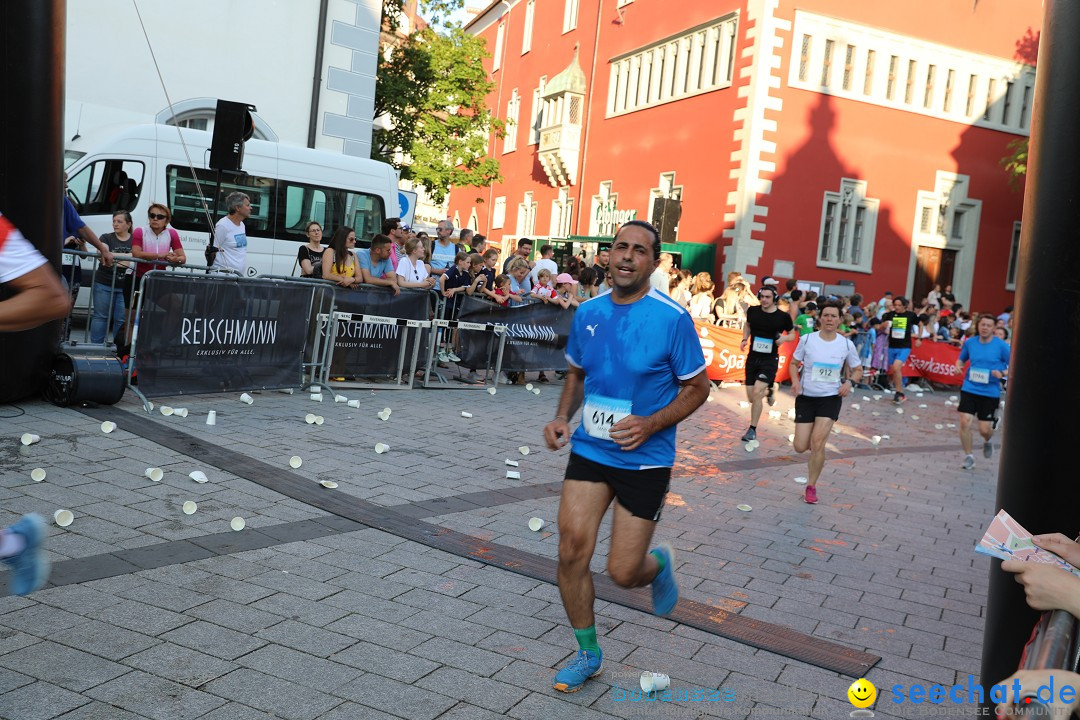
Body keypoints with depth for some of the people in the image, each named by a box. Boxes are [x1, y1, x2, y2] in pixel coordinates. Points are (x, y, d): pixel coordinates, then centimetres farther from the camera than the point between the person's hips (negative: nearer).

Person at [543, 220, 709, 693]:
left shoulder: (672, 318, -13)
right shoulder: (588, 313, 2)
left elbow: (697, 387, -5)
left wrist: (651, 424, -19)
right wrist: (562, 417, 0)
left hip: (645, 459, -4)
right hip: (590, 450, 4)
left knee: (622, 572, -1)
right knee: (572, 550, -6)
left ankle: (660, 564, 37)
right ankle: (587, 653, 17)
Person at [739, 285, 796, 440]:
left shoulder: (783, 316, -10)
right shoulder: (753, 311, -3)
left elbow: (792, 334, 6)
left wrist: (784, 338, -16)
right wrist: (745, 339, 2)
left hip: (770, 359, -4)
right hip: (752, 358, 4)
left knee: (756, 393, -18)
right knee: (751, 397, 6)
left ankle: (752, 429, -3)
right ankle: (768, 390, 42)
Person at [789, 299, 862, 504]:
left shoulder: (846, 345, -4)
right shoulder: (807, 339, -6)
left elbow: (858, 369, 10)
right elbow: (794, 362, 8)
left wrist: (849, 382, -10)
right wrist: (795, 380, -11)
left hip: (831, 398, -1)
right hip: (806, 397, 1)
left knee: (817, 443, -14)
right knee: (800, 447, -2)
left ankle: (811, 486, 5)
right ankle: (819, 449, 37)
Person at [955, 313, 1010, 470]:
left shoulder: (1002, 346, -8)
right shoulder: (970, 343, 1)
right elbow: (961, 359, 17)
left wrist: (1002, 373, -24)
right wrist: (958, 366, -5)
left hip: (990, 392, -2)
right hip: (969, 388, 2)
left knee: (984, 429, -1)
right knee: (965, 421, -10)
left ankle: (988, 441, 39)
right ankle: (968, 456, 9)